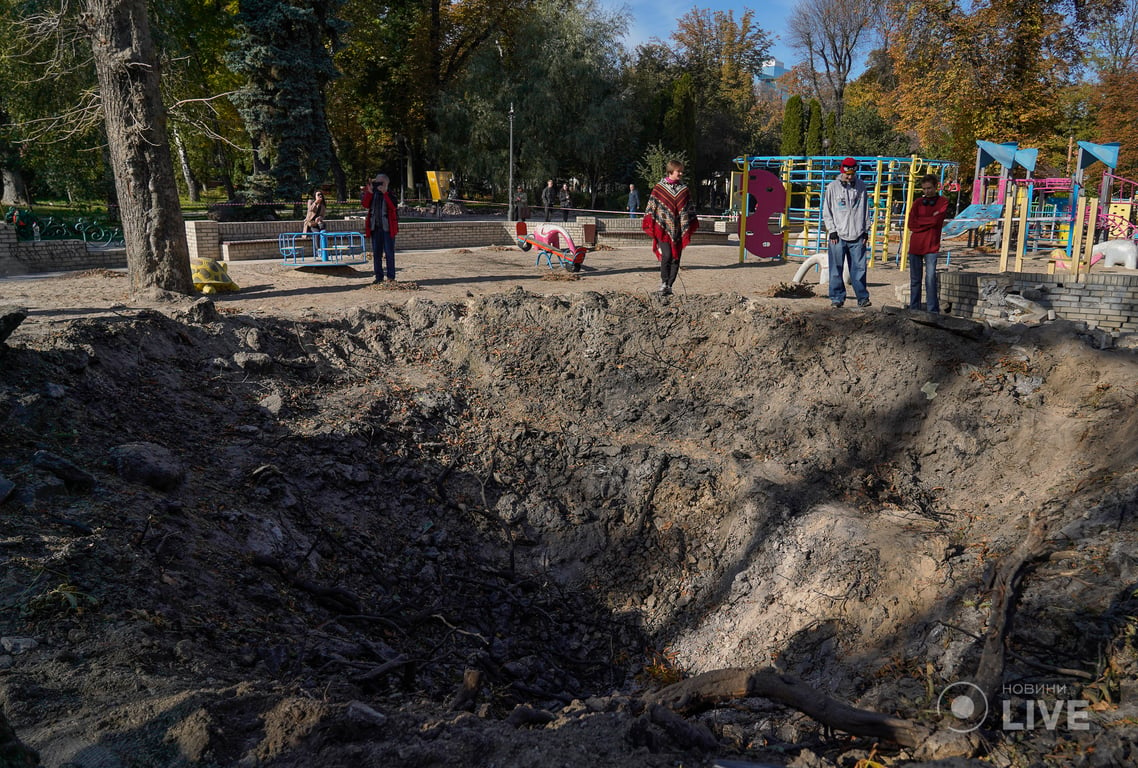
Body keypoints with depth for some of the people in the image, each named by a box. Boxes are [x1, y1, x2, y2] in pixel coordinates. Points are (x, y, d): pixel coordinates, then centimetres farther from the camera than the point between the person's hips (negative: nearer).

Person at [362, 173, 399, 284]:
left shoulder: (390, 195, -1)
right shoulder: (373, 195, 11)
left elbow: (393, 206, -20)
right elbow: (366, 205, -4)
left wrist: (385, 193, -26)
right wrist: (369, 192, -14)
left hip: (388, 228, -4)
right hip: (375, 227, 4)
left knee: (389, 253, -2)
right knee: (376, 253, 7)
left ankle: (391, 277, 4)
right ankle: (379, 277, 14)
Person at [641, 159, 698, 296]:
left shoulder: (684, 190, 11)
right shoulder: (659, 188, 2)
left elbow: (690, 209, 15)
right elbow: (651, 207, 3)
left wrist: (689, 228, 11)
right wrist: (650, 226, -3)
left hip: (679, 230, 3)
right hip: (663, 229, -3)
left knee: (676, 259, 2)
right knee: (666, 256, -15)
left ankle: (669, 286, 12)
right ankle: (663, 282, 3)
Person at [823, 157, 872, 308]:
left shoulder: (862, 187, 8)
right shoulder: (832, 187, 3)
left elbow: (866, 211, 14)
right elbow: (826, 211, 5)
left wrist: (866, 231, 7)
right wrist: (832, 230, -3)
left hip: (857, 236, 1)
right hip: (838, 235, -1)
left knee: (859, 268, 2)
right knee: (836, 269, 0)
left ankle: (863, 297, 9)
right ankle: (837, 298, 8)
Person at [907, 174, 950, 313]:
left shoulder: (943, 202, 4)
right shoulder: (918, 203, 13)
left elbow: (937, 220, -12)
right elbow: (911, 224, 0)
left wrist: (920, 222, -3)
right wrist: (930, 220, -5)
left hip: (931, 246, -3)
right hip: (915, 246, 4)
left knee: (930, 278, -12)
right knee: (915, 279, 7)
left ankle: (933, 311, -10)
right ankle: (914, 310, 14)